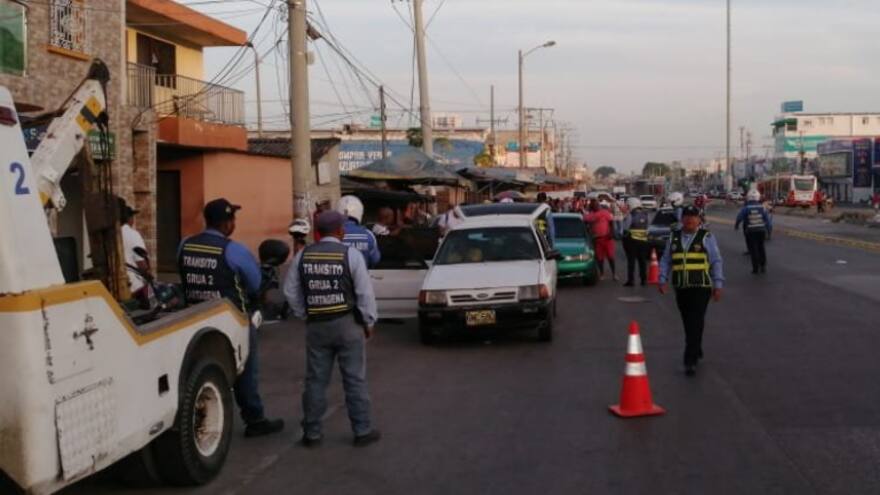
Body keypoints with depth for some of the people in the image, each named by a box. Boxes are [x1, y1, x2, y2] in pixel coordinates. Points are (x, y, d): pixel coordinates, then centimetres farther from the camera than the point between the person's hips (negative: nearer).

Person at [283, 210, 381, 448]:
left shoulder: (303, 255, 2)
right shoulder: (350, 254, -9)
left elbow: (291, 291, 6)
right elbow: (365, 293, -8)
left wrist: (304, 315, 15)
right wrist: (368, 322, 2)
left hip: (316, 326, 3)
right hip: (347, 324, -3)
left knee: (316, 380, 9)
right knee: (354, 379, 5)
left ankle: (311, 432, 14)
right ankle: (362, 431, 10)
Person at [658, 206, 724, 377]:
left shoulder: (706, 237, -1)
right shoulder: (673, 237, 10)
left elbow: (716, 262, 0)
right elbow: (666, 260, 15)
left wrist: (718, 285, -4)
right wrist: (663, 279, 5)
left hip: (701, 287, -4)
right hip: (681, 288, 4)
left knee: (695, 323, -10)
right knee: (688, 323, 13)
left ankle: (690, 361, -10)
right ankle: (696, 352, 33)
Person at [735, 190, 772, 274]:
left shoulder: (745, 208, -11)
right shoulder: (762, 208, -4)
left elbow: (739, 218, -7)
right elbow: (767, 218, -4)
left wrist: (736, 226, 11)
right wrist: (769, 228, 6)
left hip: (750, 231, -3)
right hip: (761, 230, 3)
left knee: (753, 249, 4)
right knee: (761, 248, 17)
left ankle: (755, 268, 4)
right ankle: (763, 266, 18)